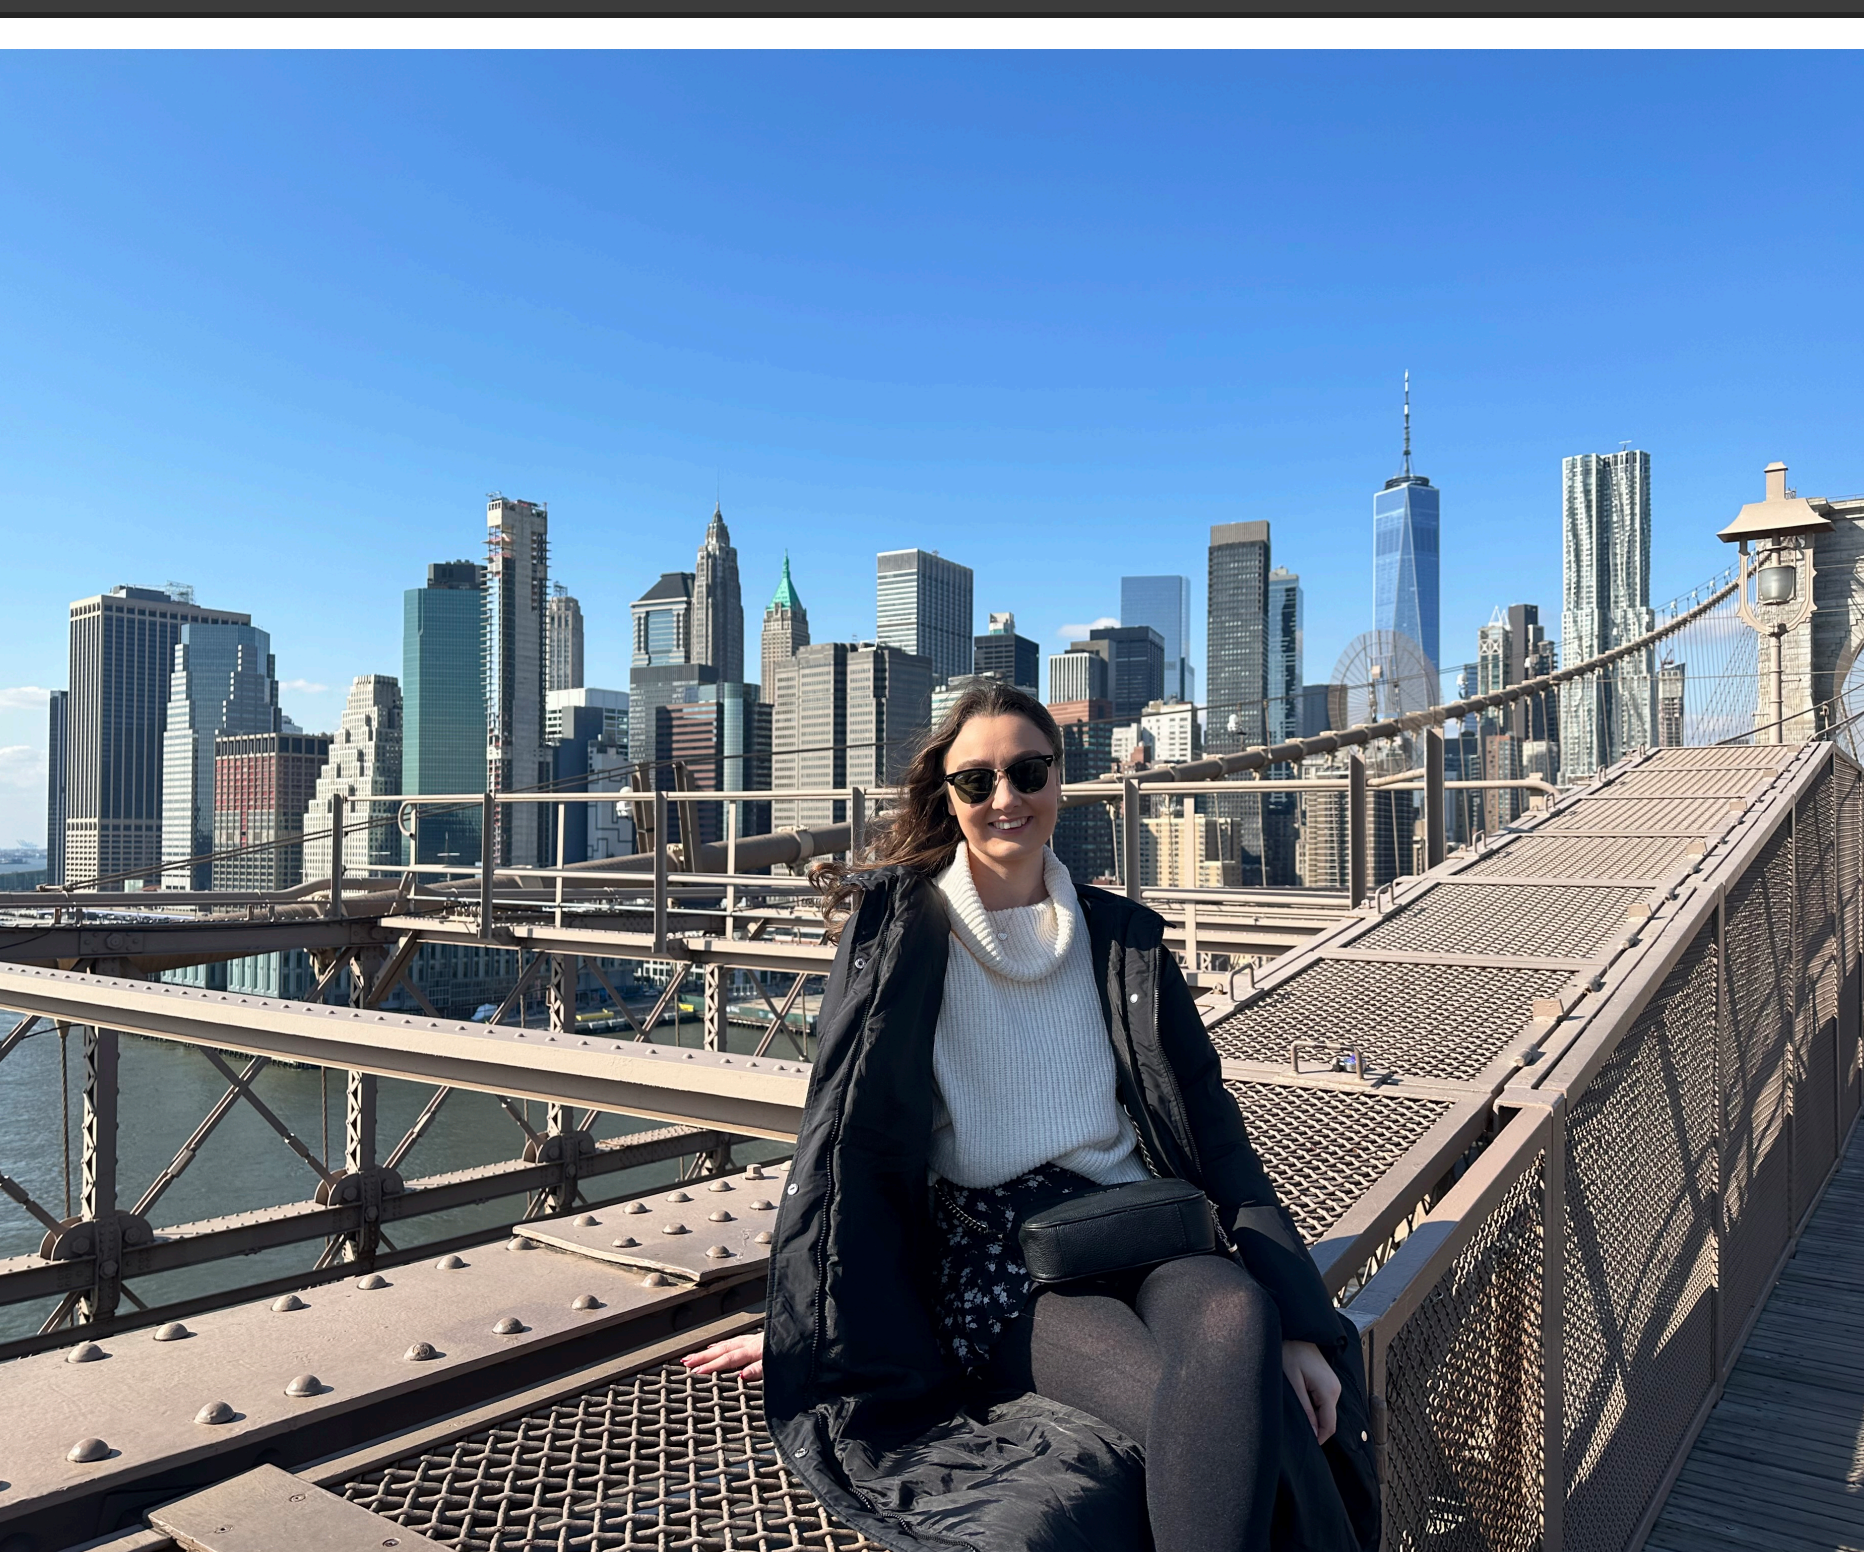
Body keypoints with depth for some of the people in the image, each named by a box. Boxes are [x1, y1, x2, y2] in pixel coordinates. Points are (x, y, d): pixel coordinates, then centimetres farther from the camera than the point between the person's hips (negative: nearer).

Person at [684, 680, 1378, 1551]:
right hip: (990, 1260, -3)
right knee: (1198, 1424, -31)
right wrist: (804, 1326, 10)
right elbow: (842, 1128, 6)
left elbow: (1208, 1121, 6)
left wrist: (1297, 1324, -4)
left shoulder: (1124, 938, 10)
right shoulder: (898, 930, 2)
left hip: (1134, 1230, 3)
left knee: (1239, 1321, -33)